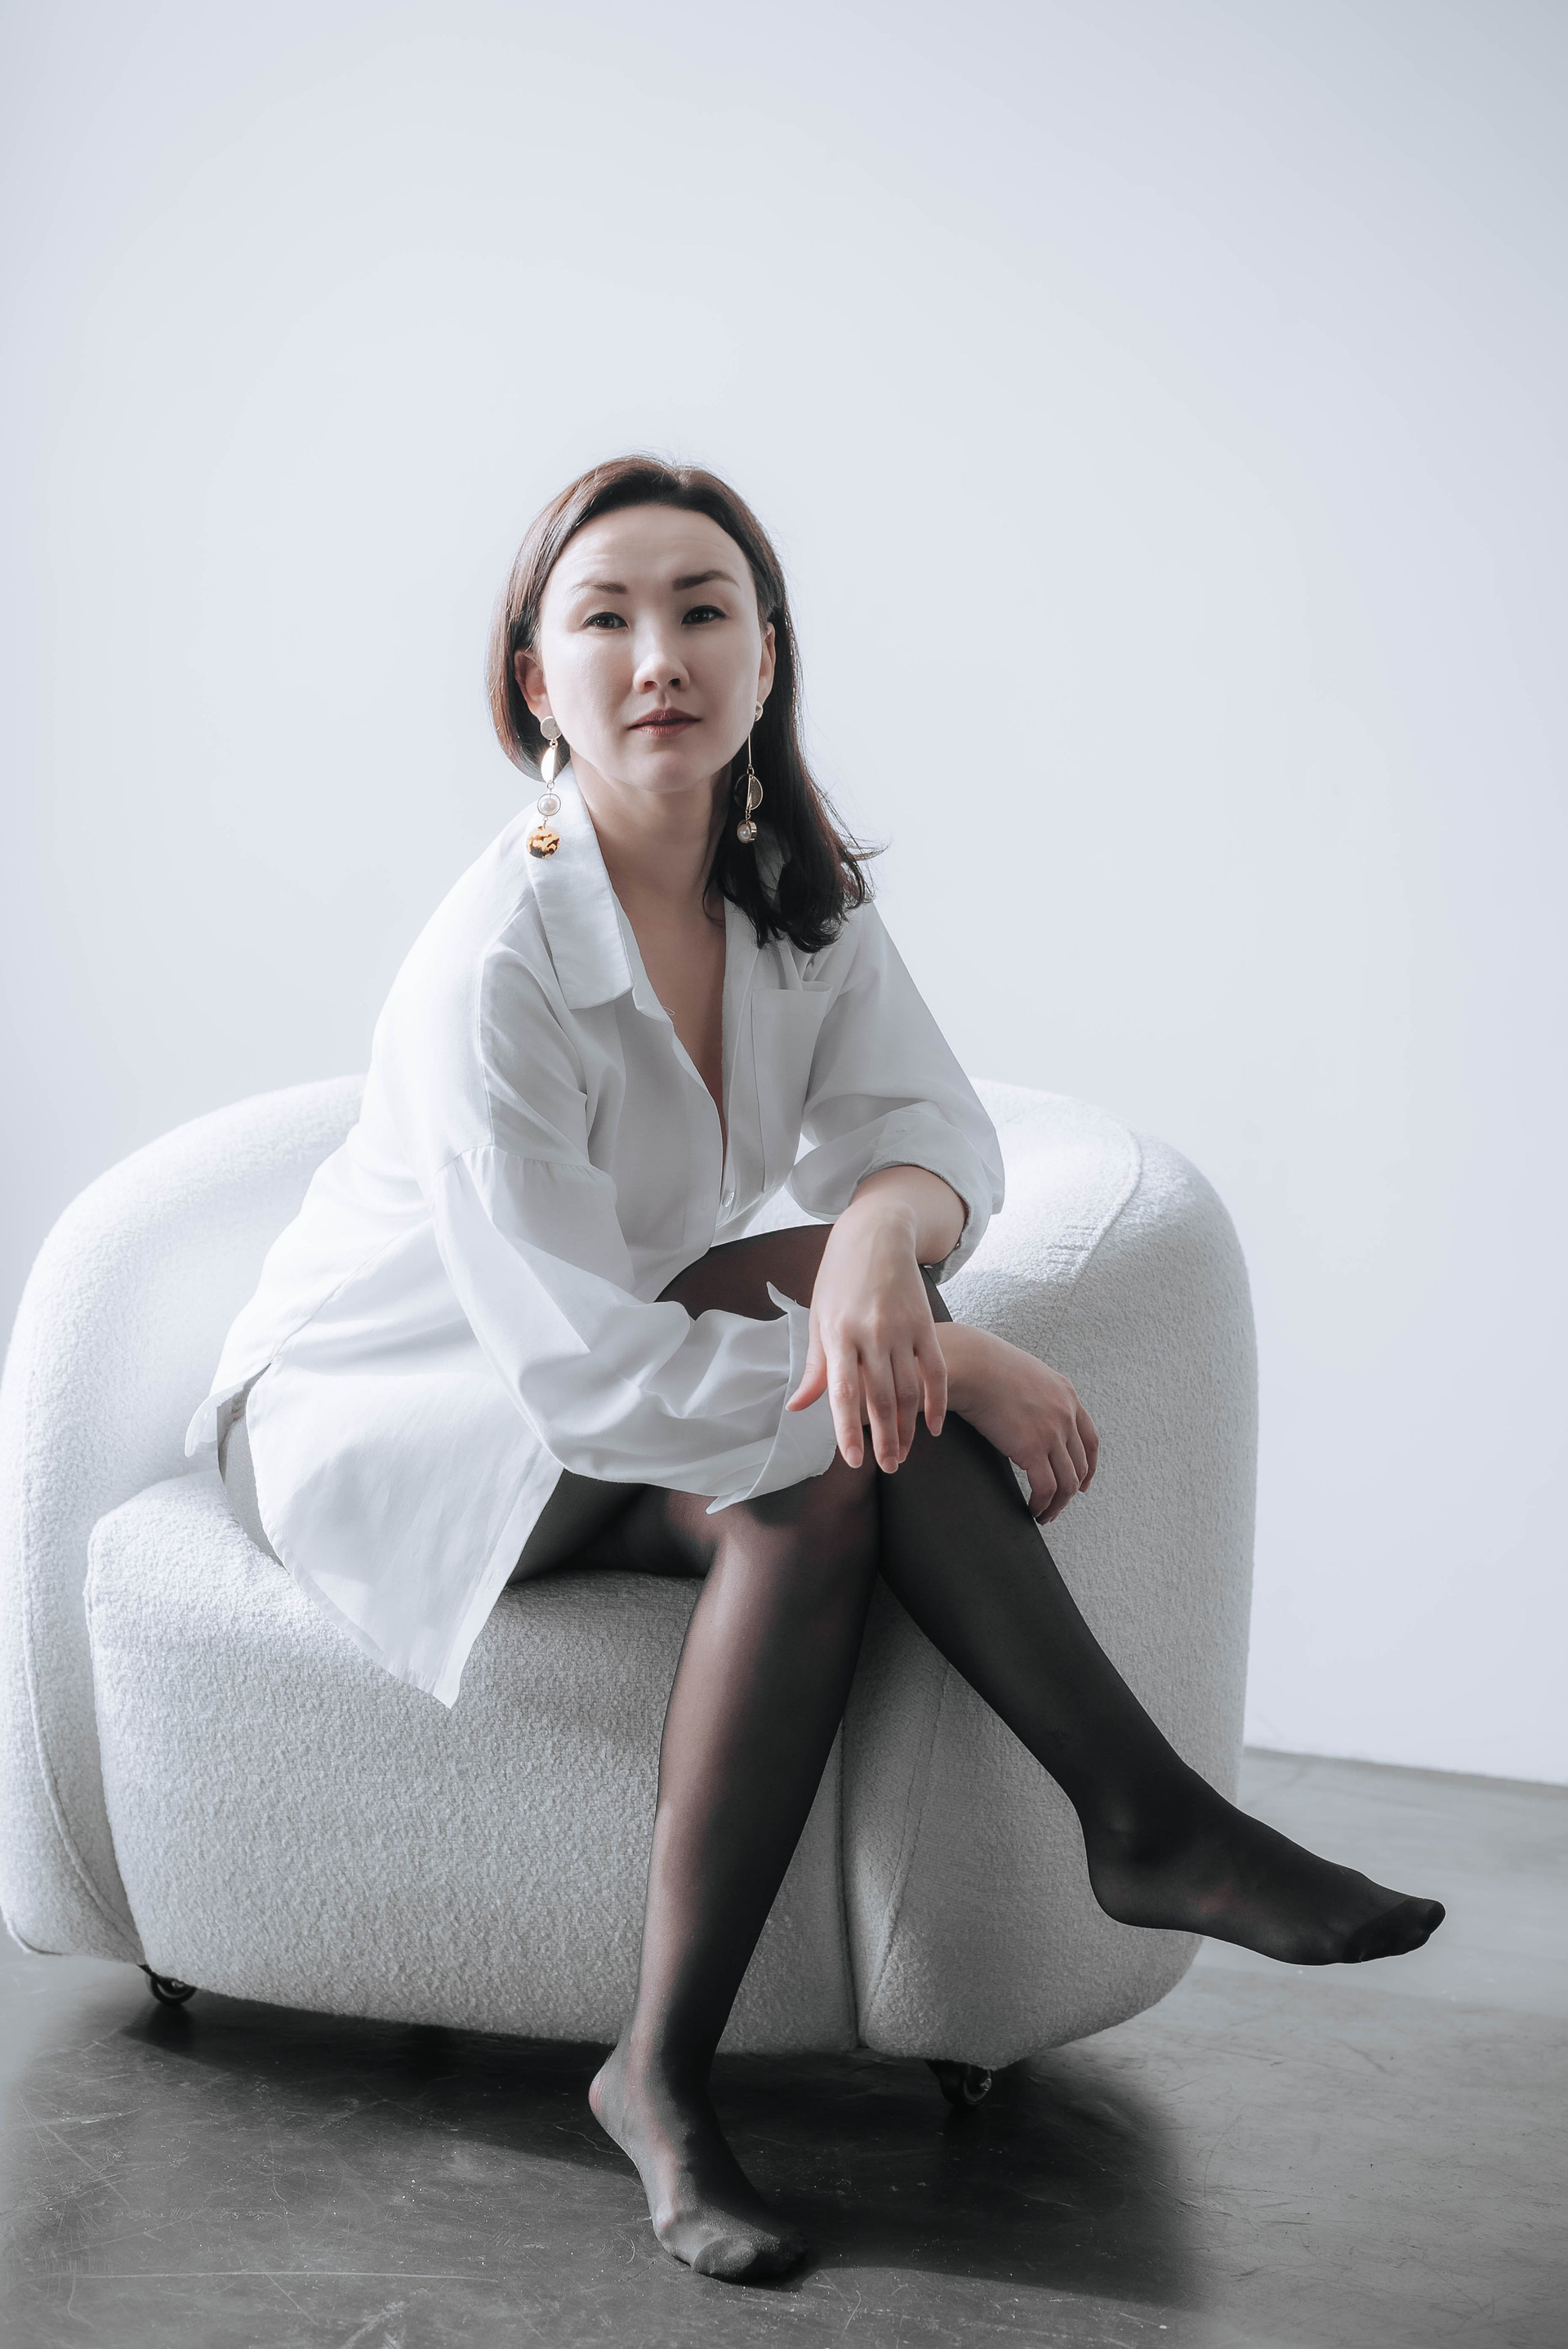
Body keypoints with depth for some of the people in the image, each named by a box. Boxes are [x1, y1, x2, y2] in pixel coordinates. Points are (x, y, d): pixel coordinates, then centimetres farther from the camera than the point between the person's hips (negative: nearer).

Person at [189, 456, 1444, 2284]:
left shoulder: (797, 888, -5)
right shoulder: (491, 969, -27)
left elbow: (933, 1132, -10)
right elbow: (589, 1372, -29)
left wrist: (882, 1229, -36)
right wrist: (948, 1362, -28)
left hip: (583, 1386, 7)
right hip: (368, 1415, -6)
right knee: (814, 1483, -31)